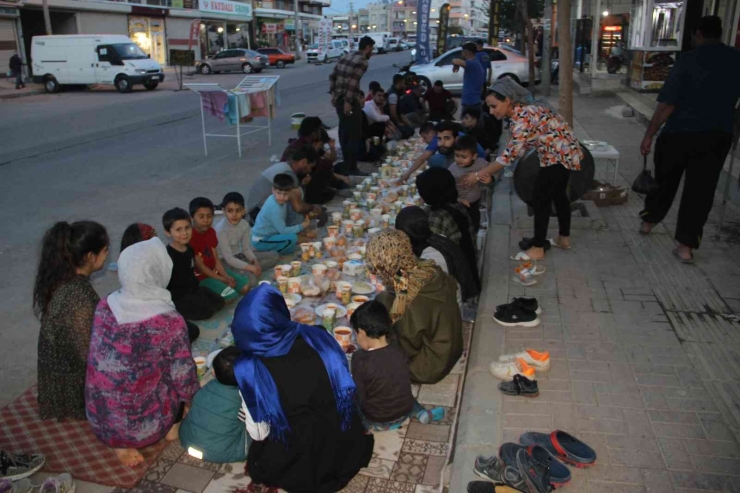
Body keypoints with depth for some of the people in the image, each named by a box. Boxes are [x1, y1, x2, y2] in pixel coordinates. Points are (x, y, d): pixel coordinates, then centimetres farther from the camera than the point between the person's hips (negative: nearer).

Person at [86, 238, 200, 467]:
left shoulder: (104, 306, -9)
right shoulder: (170, 322, -23)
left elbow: (100, 359, 8)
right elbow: (184, 380, -12)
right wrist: (193, 399, 10)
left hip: (99, 420, 3)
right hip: (144, 425, -3)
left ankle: (120, 443, 15)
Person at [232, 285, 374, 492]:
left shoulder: (249, 370, -23)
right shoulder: (317, 338, -18)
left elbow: (259, 434, -11)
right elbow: (346, 392, -4)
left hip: (291, 468, -2)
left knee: (259, 462, 31)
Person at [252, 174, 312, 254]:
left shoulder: (279, 201, -2)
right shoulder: (274, 208, -28)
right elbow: (283, 231, -21)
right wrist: (302, 226, -10)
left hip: (268, 235, 10)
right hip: (260, 241, -10)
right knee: (292, 238, -24)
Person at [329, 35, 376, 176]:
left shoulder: (346, 56, 15)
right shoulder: (362, 61, -10)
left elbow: (332, 76, 13)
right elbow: (353, 82, -21)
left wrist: (333, 93, 13)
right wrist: (348, 101, -20)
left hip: (339, 99, 9)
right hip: (350, 101, -9)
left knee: (344, 133, 16)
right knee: (354, 135, -2)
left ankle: (346, 165, 25)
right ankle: (351, 168, 1)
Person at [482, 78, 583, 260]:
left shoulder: (522, 118, -25)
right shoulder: (520, 112, 4)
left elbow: (510, 155, -27)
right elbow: (515, 150, 5)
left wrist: (480, 175, -22)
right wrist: (489, 173, -2)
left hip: (559, 154, -10)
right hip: (566, 152, 10)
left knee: (540, 198, -2)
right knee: (558, 194, 21)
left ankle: (537, 249, 8)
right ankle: (564, 238, 36)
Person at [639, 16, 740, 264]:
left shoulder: (689, 60, -11)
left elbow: (667, 103, -16)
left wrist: (649, 135, -11)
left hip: (679, 133, -2)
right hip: (718, 136, 3)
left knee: (665, 180, 17)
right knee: (700, 189, 6)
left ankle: (648, 221, 34)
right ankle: (686, 245, 6)